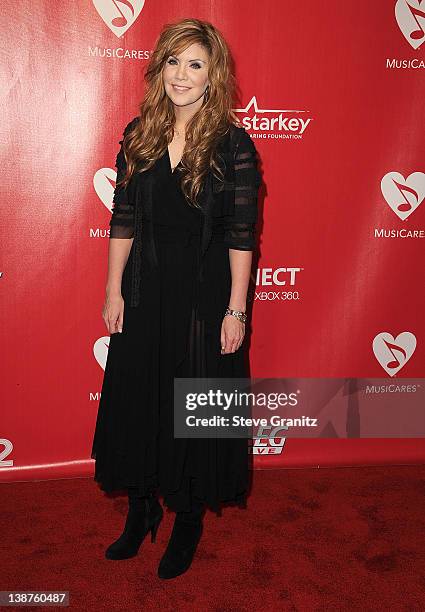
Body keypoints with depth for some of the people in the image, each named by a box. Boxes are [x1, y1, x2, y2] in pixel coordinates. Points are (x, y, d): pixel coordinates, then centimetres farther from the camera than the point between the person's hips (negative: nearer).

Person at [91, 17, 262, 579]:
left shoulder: (232, 143, -8)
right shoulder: (138, 136, 4)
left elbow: (242, 234, -9)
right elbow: (123, 220, 5)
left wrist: (236, 309, -11)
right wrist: (114, 291, 2)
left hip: (205, 293, -4)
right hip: (145, 288, 4)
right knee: (137, 399, 12)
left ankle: (189, 518, 29)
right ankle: (142, 507, 34)